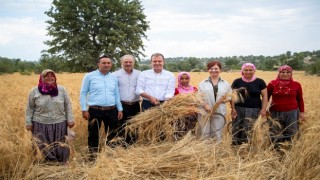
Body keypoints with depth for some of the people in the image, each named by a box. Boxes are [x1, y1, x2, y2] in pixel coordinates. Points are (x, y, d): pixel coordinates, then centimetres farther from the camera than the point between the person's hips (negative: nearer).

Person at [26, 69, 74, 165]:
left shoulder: (61, 89, 1)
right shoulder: (35, 91, -1)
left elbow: (68, 105, 4)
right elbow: (30, 108, 4)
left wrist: (70, 119, 1)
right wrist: (28, 123, 2)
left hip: (59, 124, 1)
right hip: (41, 124, -1)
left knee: (60, 147, 9)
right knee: (44, 147, 4)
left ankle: (62, 164, 23)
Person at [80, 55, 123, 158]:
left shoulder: (114, 77, 10)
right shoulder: (89, 76, -2)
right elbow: (83, 93, 0)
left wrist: (120, 109, 12)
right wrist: (84, 109, -6)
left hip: (111, 110, 4)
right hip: (95, 110, -4)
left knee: (112, 134, 14)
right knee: (93, 134, 4)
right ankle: (93, 154, 19)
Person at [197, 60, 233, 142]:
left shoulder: (225, 84, 10)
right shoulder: (202, 83, 5)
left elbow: (230, 96, 12)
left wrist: (226, 99, -10)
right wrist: (205, 105, -16)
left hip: (219, 113, 1)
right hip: (205, 112, -1)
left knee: (218, 135, 5)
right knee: (204, 134, 3)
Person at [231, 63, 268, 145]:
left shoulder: (260, 82, 3)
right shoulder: (237, 81, 4)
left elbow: (265, 96, 5)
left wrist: (263, 109, -3)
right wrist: (233, 108, -2)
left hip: (254, 110, -1)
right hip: (238, 109, 1)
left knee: (248, 130, -7)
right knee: (236, 129, -2)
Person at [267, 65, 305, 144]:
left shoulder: (296, 84, 0)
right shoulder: (272, 84, -4)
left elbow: (300, 99, 9)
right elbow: (266, 97, 4)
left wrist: (302, 112, 7)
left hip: (292, 112, 1)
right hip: (276, 113, 0)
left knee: (291, 134, 10)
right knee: (276, 135, 9)